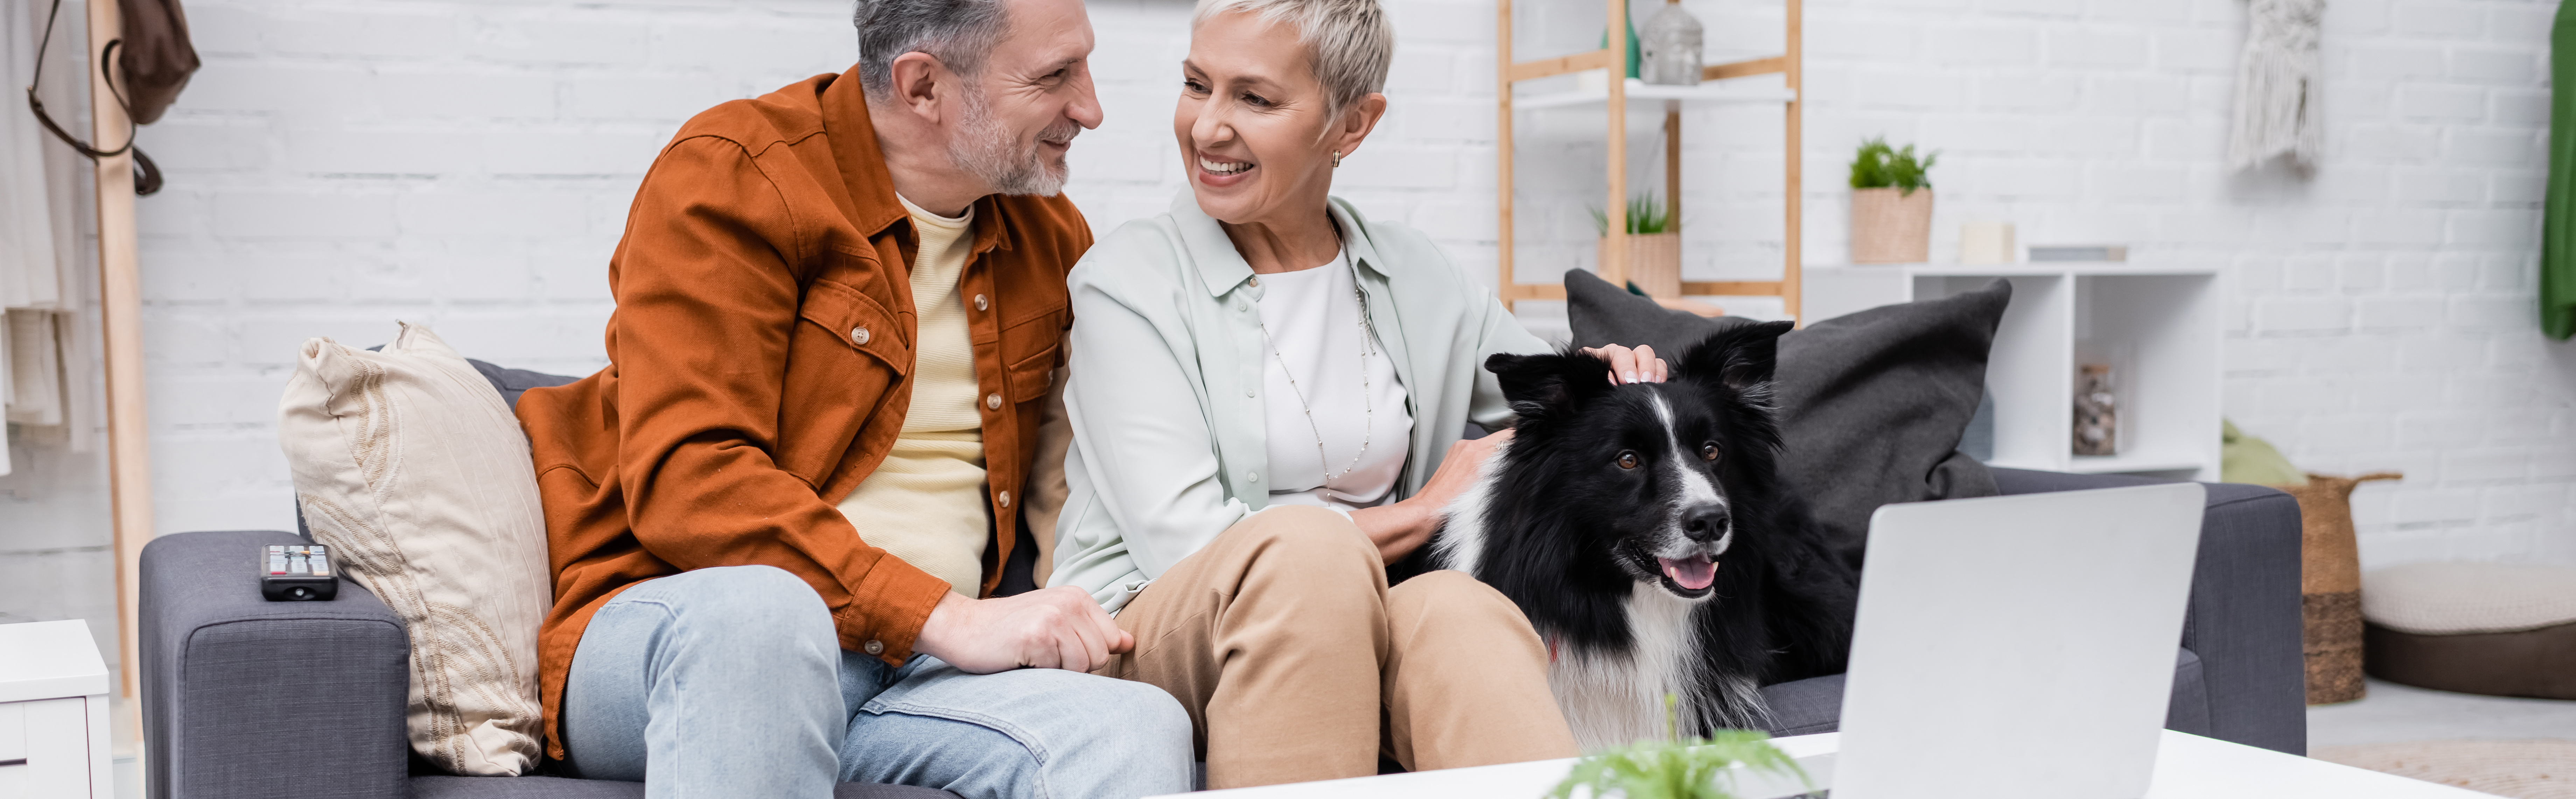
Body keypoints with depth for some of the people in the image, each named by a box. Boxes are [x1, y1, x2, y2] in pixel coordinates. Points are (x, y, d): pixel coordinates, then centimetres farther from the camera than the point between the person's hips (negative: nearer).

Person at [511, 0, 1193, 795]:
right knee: (760, 611, -41)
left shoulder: (1052, 234, 16)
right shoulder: (731, 175, -4)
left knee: (1140, 729, -29)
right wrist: (946, 617, -21)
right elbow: (683, 482, -15)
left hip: (920, 666, 3)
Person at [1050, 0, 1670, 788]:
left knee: (1458, 608, -33)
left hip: (1360, 634, 3)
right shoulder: (1129, 280, -2)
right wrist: (1422, 512, -5)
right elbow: (1180, 540, -12)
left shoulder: (1417, 280, 12)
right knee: (1308, 544, -36)